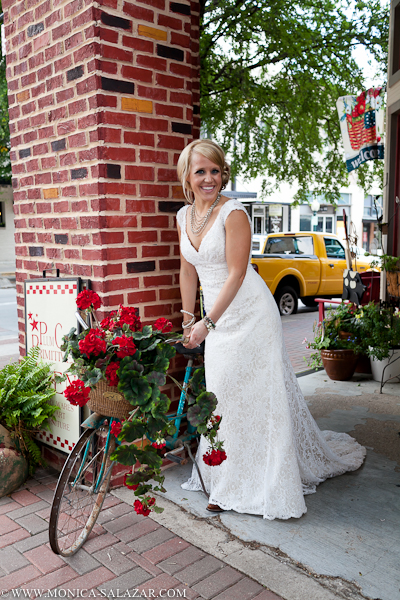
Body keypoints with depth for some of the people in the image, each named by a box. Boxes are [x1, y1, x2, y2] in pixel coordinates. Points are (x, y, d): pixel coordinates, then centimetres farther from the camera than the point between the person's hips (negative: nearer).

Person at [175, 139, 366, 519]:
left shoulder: (233, 213, -15)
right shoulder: (184, 216, 6)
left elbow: (236, 274, -20)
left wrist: (207, 324, -24)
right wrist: (188, 319, 14)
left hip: (249, 313, -7)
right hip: (216, 316, 7)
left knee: (257, 394, -1)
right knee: (220, 396, 12)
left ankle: (265, 486, 17)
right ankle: (227, 483, 29)